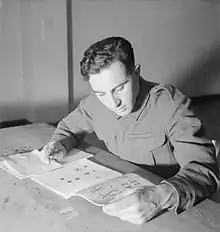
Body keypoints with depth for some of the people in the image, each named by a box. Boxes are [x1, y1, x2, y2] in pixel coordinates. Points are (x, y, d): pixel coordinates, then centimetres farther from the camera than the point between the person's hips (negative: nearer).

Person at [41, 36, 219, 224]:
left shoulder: (170, 105, -21)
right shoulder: (95, 101, -6)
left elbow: (205, 170, -28)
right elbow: (69, 126, 12)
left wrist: (160, 198, -45)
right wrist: (61, 144, -9)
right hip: (116, 193, 3)